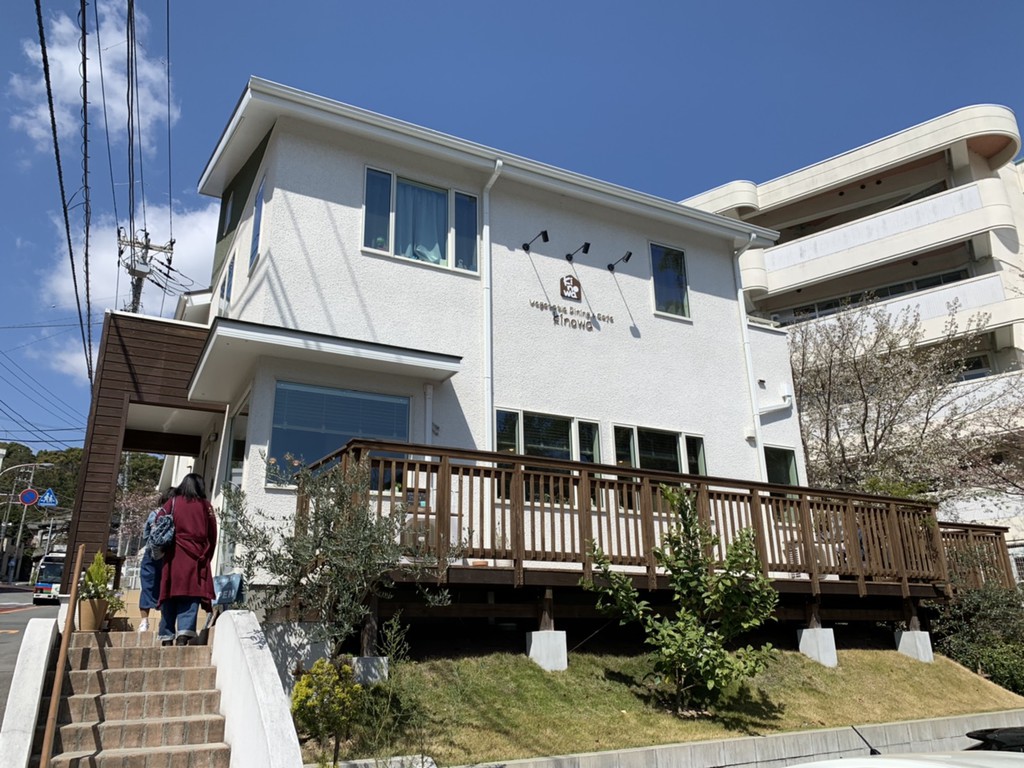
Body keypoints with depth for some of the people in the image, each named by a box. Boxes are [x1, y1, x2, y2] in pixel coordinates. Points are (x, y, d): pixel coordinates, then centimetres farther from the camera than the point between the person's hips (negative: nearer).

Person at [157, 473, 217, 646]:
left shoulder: (173, 502, 9)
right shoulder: (206, 506, 8)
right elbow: (213, 535, 8)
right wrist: (207, 556, 18)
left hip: (174, 557, 1)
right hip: (196, 558, -1)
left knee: (170, 597, 7)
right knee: (191, 598, -5)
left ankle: (167, 637, 9)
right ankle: (183, 633, -18)